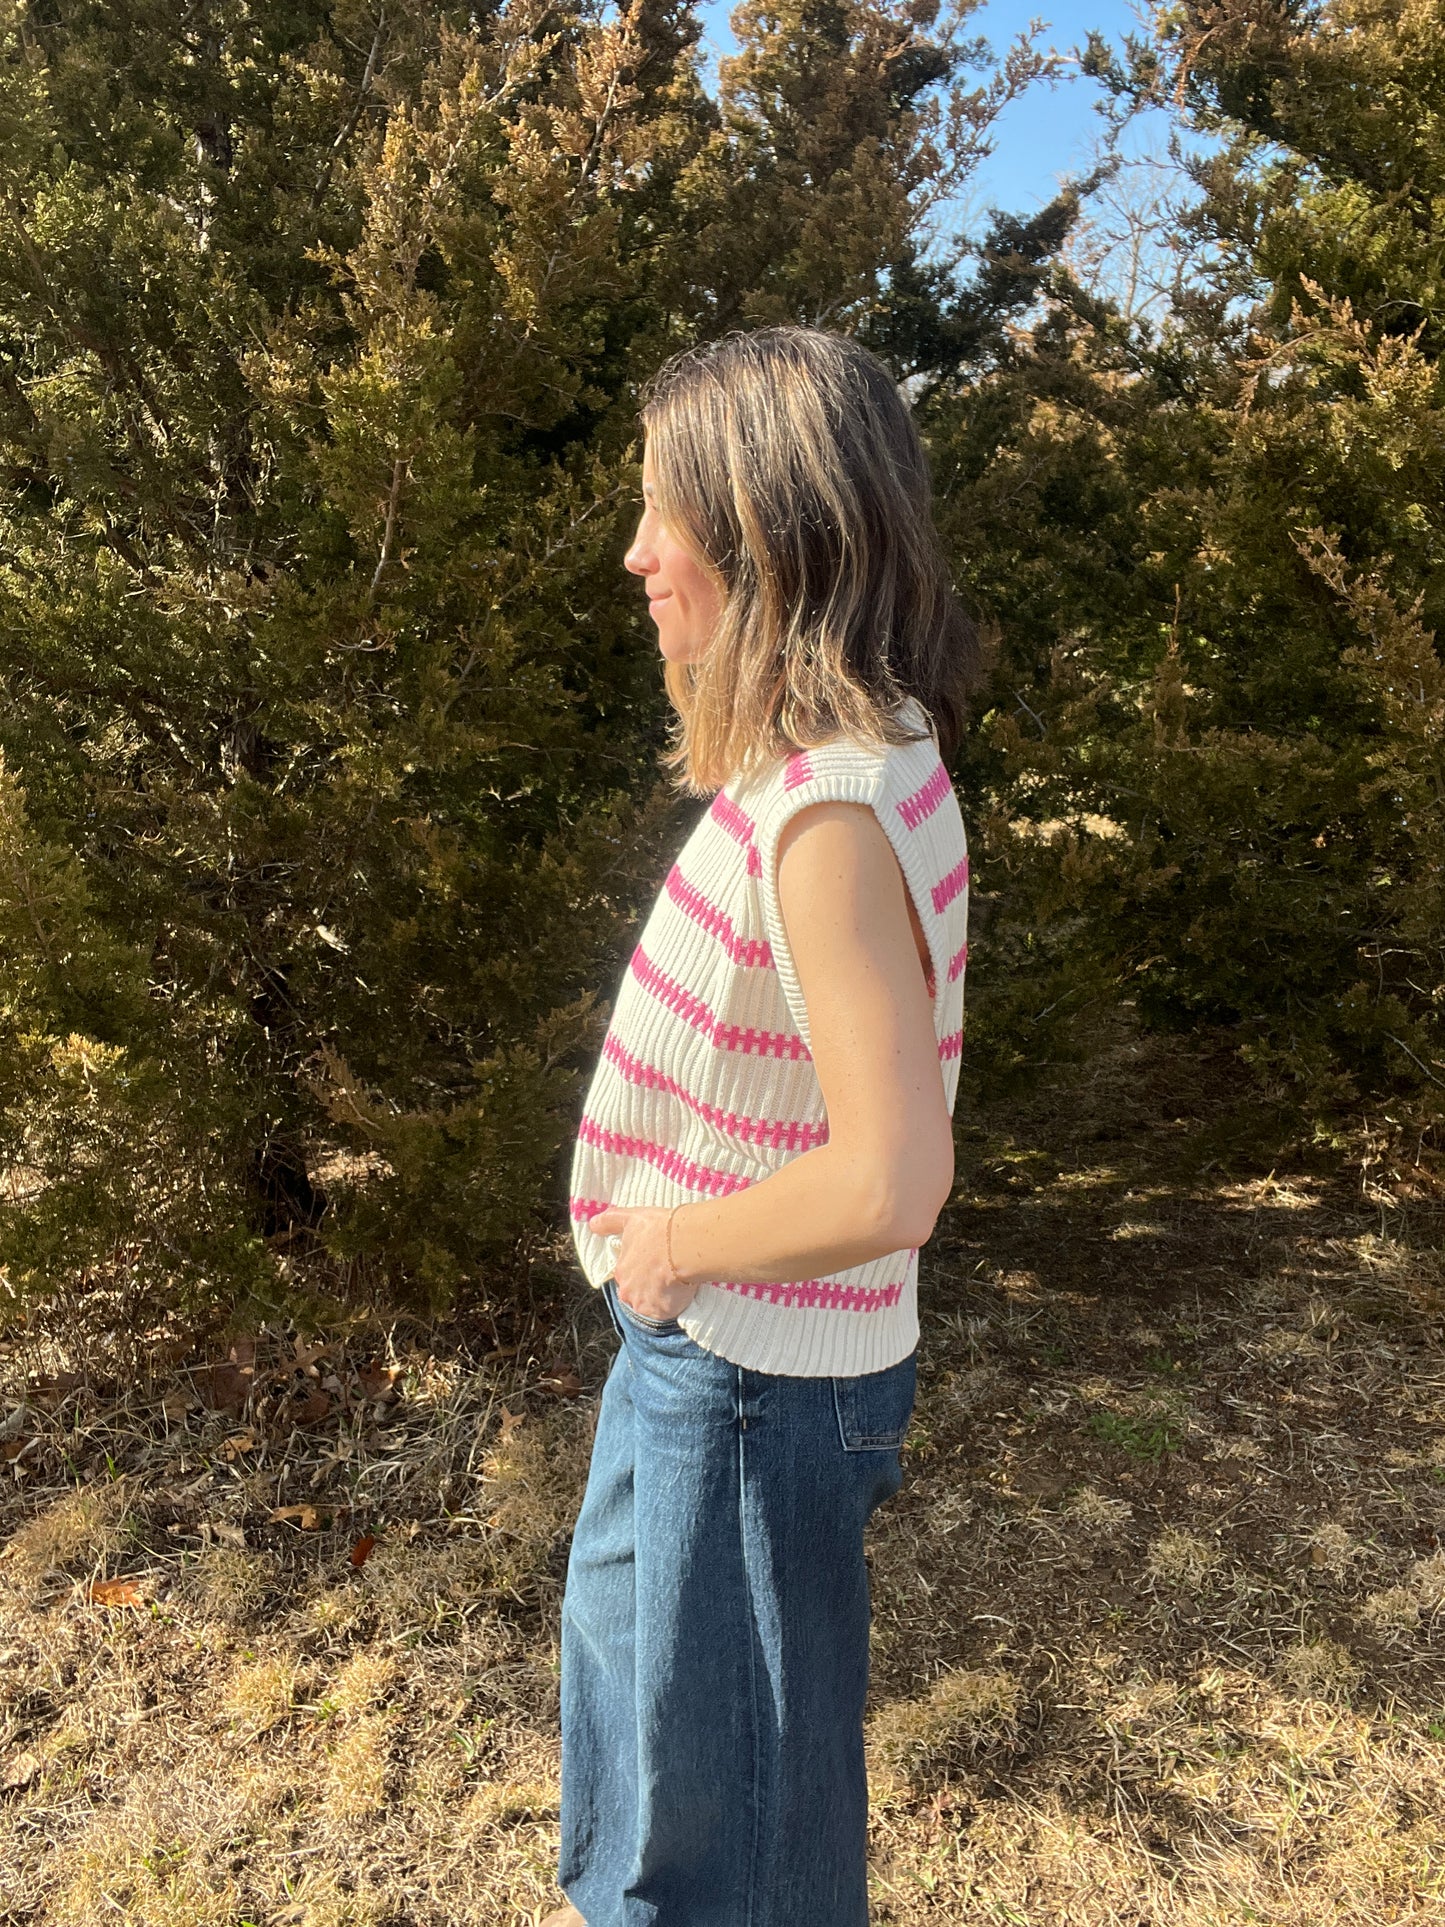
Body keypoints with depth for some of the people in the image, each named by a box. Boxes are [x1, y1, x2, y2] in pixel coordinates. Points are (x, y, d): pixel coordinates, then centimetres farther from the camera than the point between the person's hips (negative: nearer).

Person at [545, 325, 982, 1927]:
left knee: (724, 1739, 16)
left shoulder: (830, 816, -28)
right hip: (698, 1341, 9)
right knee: (627, 1643, 30)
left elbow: (887, 1183, -34)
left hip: (752, 1374, -9)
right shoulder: (852, 764, 1)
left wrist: (673, 1244, -18)